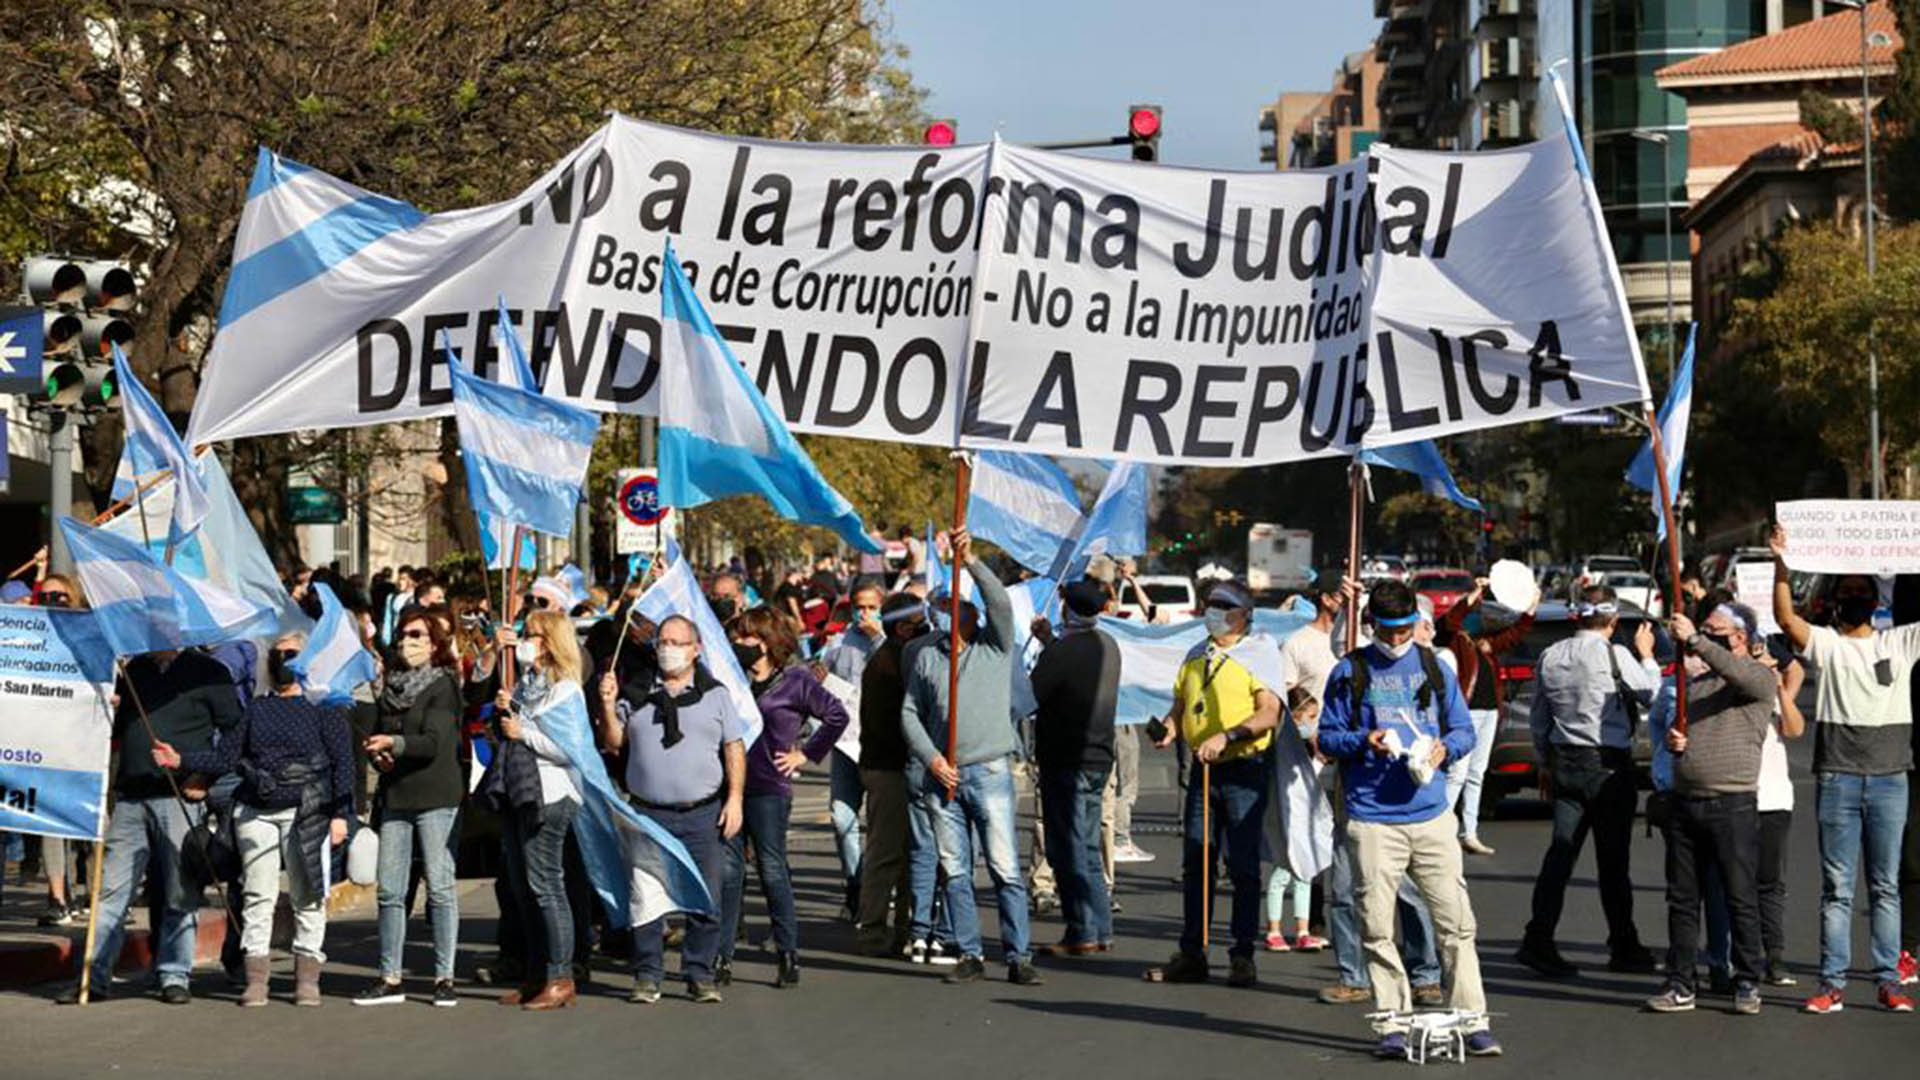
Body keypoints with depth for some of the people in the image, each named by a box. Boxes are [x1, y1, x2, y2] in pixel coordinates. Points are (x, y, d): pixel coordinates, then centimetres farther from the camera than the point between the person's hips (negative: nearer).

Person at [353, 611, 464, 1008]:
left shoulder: (443, 685, -1)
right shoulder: (391, 686, 17)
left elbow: (433, 742, -12)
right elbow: (370, 734, 11)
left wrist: (392, 743, -24)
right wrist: (377, 755, -9)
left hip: (436, 796, -5)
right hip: (395, 796, 6)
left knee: (440, 886, -4)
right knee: (389, 890, 4)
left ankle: (444, 977, 0)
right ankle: (390, 979, 9)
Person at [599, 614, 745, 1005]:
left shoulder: (715, 694, 8)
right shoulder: (635, 694, 10)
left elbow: (734, 748, 6)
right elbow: (614, 743, 10)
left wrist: (735, 798, -3)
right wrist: (608, 706, -5)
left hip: (703, 814, -1)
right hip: (648, 812, 1)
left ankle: (700, 975, 8)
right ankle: (647, 976, 9)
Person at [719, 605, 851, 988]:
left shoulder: (795, 680, -2)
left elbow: (837, 716, -4)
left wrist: (806, 754, -4)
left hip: (769, 789, -5)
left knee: (772, 870, -2)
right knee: (728, 870, 2)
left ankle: (789, 954, 6)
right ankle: (723, 956, 5)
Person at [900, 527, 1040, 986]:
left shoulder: (995, 647, 4)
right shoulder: (926, 657, 12)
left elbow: (1001, 602, -13)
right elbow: (910, 713, 12)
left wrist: (971, 561, -24)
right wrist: (932, 759, -1)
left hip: (989, 771, -3)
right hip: (942, 777, 3)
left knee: (1006, 869, -7)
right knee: (955, 872, 5)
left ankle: (1019, 957, -4)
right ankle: (970, 956, 12)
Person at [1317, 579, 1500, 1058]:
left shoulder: (1434, 667, 13)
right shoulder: (1350, 672, 7)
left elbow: (1464, 728, 17)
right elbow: (1328, 736, 8)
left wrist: (1445, 746, -5)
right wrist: (1362, 742, -12)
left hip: (1431, 814, 1)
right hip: (1372, 817, -1)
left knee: (1455, 920, -3)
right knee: (1377, 925, 0)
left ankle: (1473, 1020, 2)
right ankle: (1392, 1023, 8)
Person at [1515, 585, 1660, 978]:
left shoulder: (1551, 656, 5)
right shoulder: (1614, 655, -12)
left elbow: (1538, 719, 12)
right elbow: (1651, 695, 0)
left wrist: (1545, 763, 23)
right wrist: (1646, 655, 14)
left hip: (1565, 762, 5)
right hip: (1609, 765, -5)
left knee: (1560, 852, 3)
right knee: (1612, 859, 3)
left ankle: (1538, 940, -7)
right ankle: (1623, 949, 12)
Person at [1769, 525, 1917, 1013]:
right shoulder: (1825, 644, 5)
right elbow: (1785, 617, -10)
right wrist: (1781, 564, -21)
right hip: (1837, 780, -1)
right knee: (1836, 888, 2)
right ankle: (1832, 982, 3)